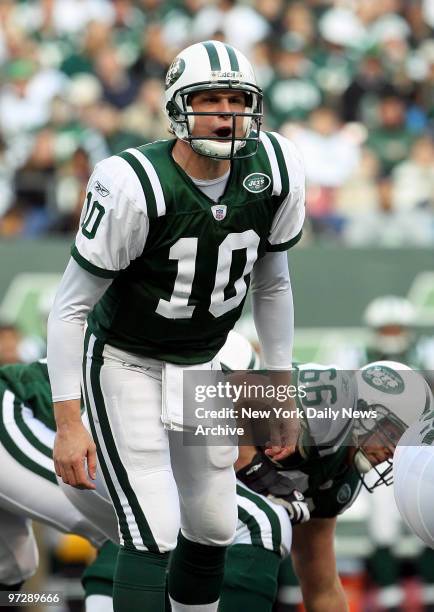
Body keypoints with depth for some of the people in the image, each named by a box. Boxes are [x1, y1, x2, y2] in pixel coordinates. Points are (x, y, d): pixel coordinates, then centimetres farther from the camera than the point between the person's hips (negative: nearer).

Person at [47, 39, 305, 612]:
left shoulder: (274, 170, -13)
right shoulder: (133, 186, -28)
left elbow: (271, 284, 5)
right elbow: (70, 308, -19)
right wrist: (68, 423, -23)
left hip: (202, 368, 6)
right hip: (126, 367, -6)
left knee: (214, 528, 13)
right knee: (153, 536, -15)